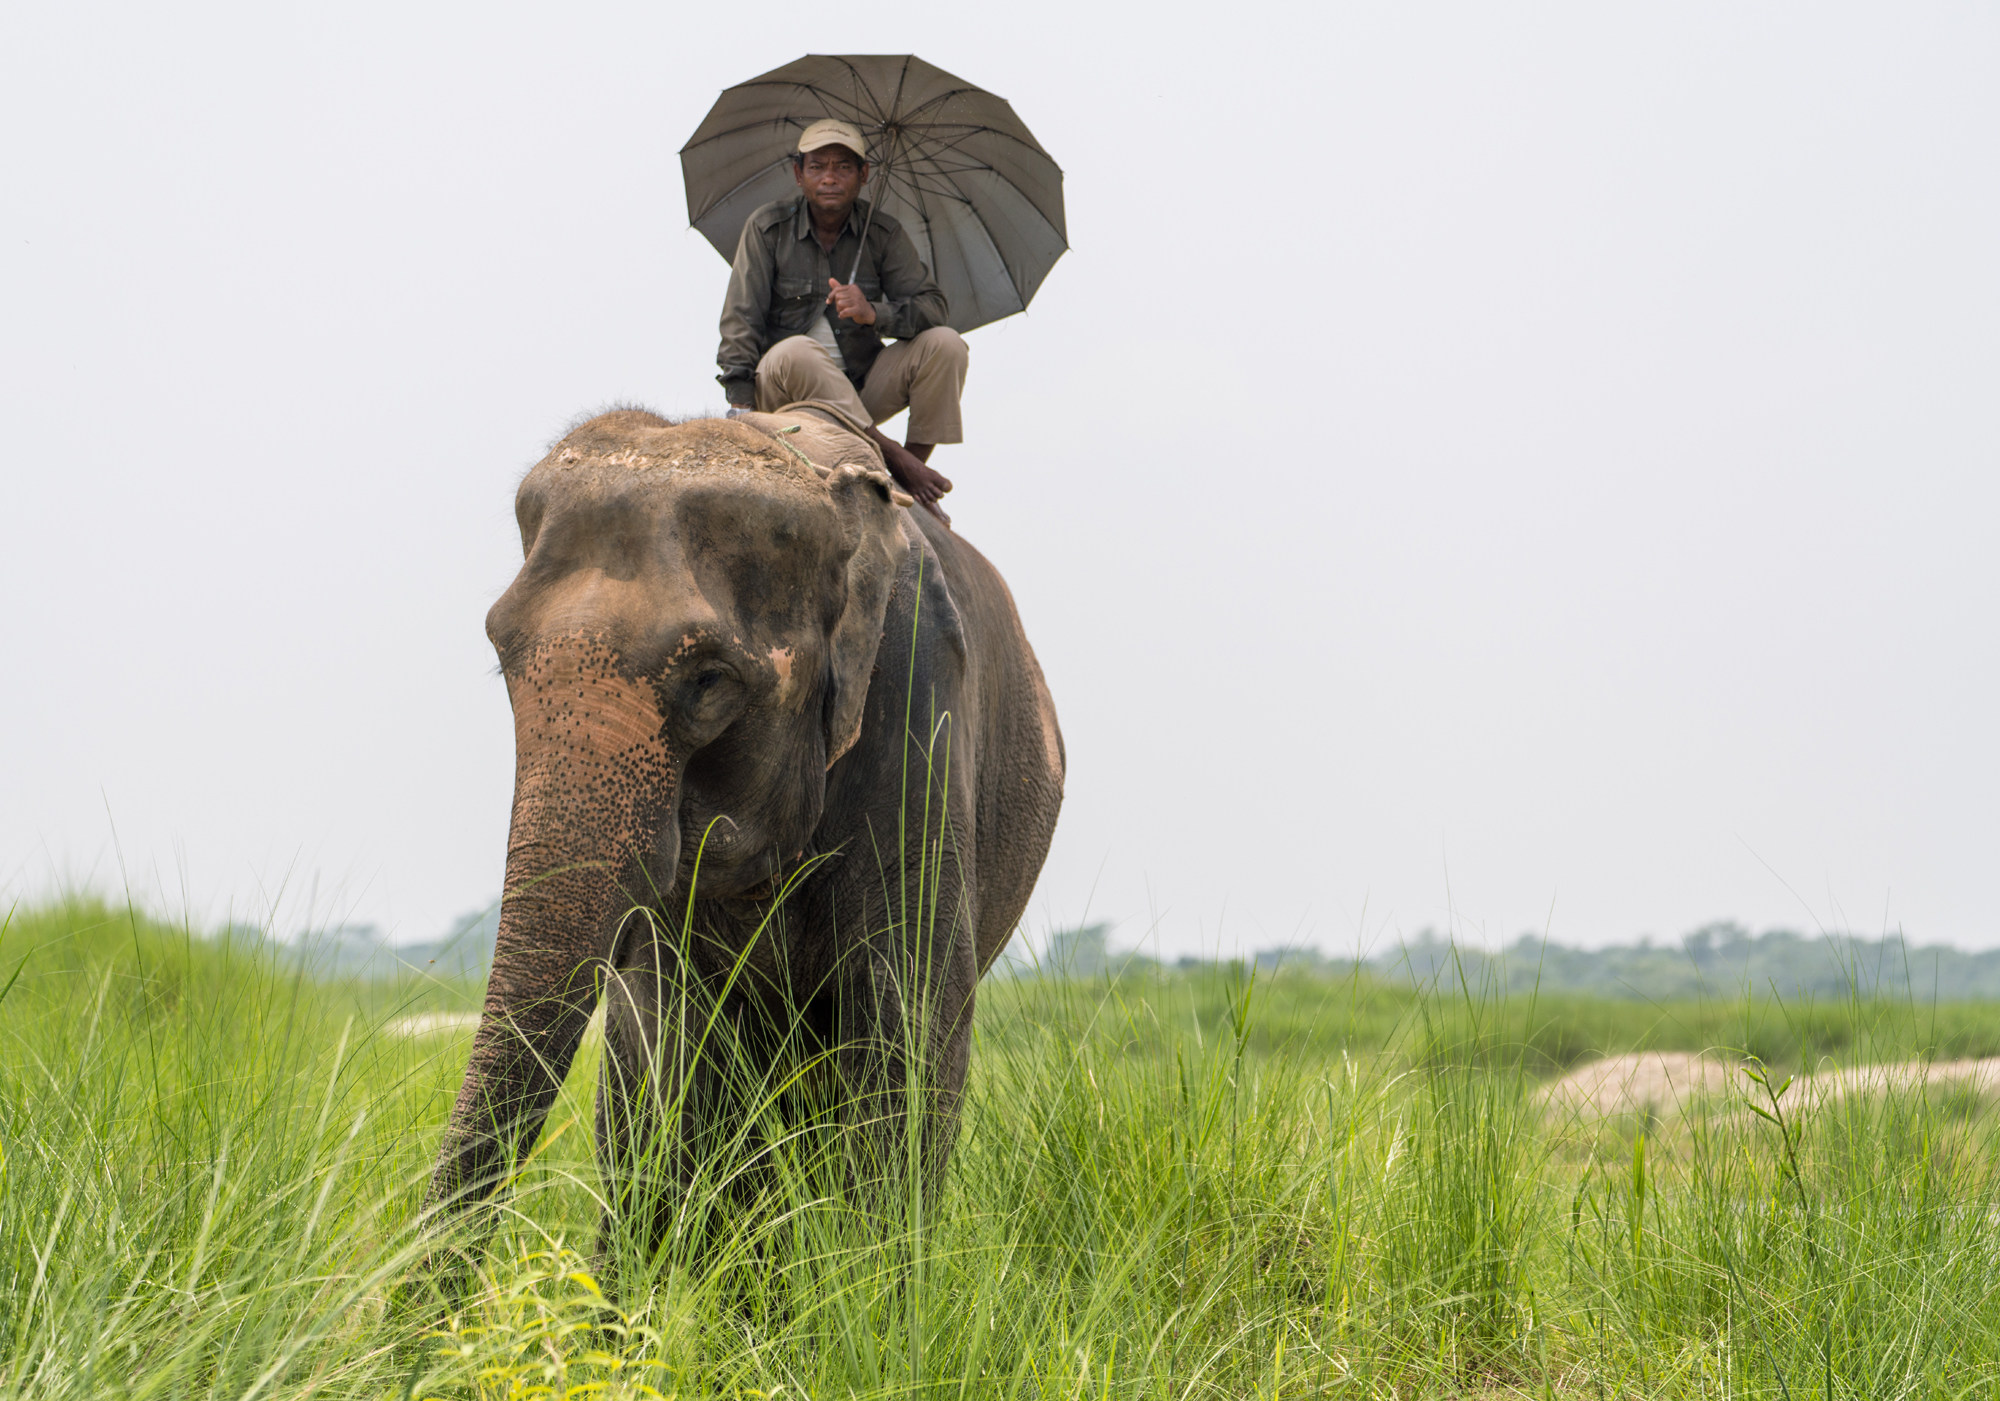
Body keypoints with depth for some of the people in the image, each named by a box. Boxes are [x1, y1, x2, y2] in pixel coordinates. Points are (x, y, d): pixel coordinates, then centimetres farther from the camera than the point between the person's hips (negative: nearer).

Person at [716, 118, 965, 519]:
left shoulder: (883, 234, 2)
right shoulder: (767, 228, -4)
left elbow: (932, 308, -8)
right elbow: (740, 320, -10)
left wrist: (875, 314, -30)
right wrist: (741, 405, -23)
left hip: (861, 387, 3)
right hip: (785, 391, -3)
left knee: (944, 343, -18)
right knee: (797, 352, -38)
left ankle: (914, 466, -15)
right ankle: (890, 454, -33)